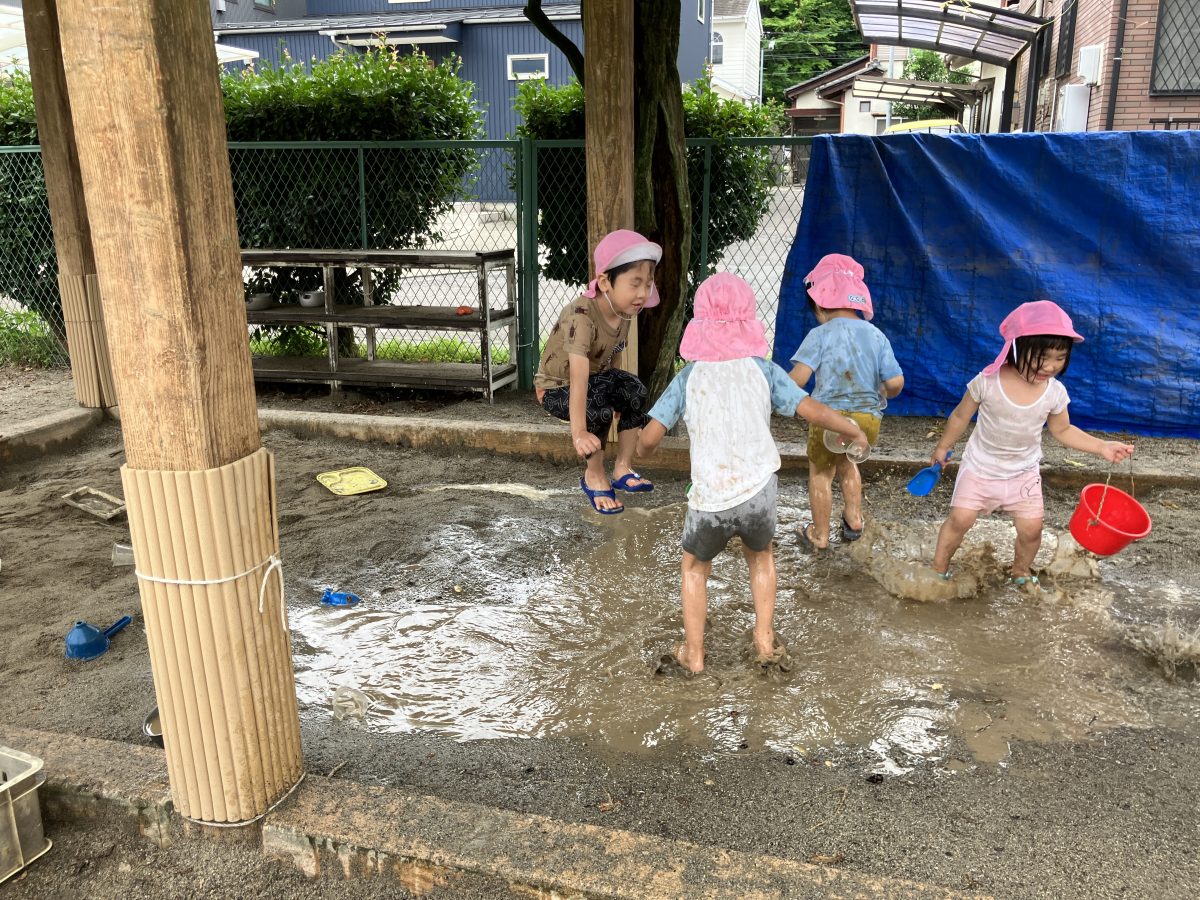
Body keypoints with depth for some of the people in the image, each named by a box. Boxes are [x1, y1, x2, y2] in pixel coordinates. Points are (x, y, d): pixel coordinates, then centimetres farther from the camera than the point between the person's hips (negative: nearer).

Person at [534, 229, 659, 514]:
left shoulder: (624, 312, -12)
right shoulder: (581, 316, -37)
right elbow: (578, 377, -45)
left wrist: (618, 391, 13)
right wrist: (579, 434, -50)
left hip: (597, 378, 7)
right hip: (556, 387, -7)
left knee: (635, 391, -17)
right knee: (599, 412, -31)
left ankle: (622, 469, -2)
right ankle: (594, 476, -4)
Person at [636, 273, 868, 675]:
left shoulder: (689, 376, 2)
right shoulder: (762, 369, 3)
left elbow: (649, 438, -3)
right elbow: (814, 411, -1)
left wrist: (643, 450, 20)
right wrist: (854, 431, 17)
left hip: (709, 498, -1)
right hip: (758, 490, 1)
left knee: (695, 567, 27)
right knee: (761, 557, 33)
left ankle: (693, 654, 30)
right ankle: (765, 640, 30)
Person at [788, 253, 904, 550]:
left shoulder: (820, 335, -8)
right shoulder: (877, 335, 4)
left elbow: (797, 379, -18)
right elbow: (895, 383, -1)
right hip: (869, 419, 4)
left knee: (820, 473, 20)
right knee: (846, 461, 34)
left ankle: (819, 536, 31)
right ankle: (854, 520, 39)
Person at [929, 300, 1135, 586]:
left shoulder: (1054, 393, -13)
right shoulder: (988, 381, -22)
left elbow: (1062, 430, 4)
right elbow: (961, 416, -6)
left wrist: (1102, 447, -6)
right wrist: (943, 447, 5)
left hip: (1023, 473, 2)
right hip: (980, 467, -2)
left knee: (1031, 529, 2)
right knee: (960, 519, -6)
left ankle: (1020, 572, 31)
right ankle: (939, 568, 18)